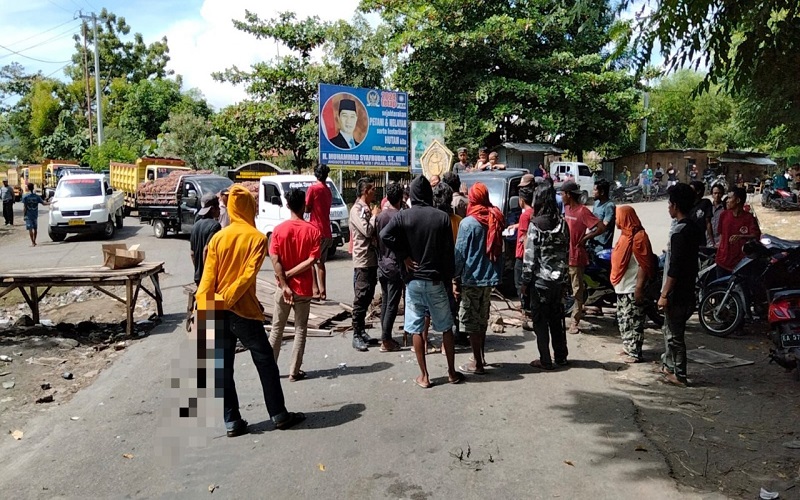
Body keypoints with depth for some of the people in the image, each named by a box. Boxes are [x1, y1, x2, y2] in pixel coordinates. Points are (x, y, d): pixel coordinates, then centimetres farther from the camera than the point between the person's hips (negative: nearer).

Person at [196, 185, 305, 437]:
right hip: (244, 312, -3)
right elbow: (248, 275, -17)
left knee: (223, 369, 10)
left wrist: (205, 311, -1)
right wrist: (227, 300, -14)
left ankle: (232, 421, 14)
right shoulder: (257, 238, -6)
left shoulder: (218, 237, 4)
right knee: (266, 364, 9)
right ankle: (279, 415, 17)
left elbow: (208, 278, -1)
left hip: (218, 314, 4)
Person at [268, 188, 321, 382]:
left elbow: (275, 261, -12)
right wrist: (290, 274, -10)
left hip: (284, 287, 1)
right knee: (300, 330, 9)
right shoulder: (313, 230, -7)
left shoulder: (279, 229, -6)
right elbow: (312, 260, -14)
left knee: (277, 329, 13)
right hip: (303, 288, 0)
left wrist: (284, 285, -10)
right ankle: (294, 372, 11)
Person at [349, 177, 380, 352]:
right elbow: (367, 231, -22)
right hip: (363, 261, -9)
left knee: (367, 298, 13)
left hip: (372, 260, 9)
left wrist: (375, 215, 5)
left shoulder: (368, 209, 14)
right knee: (360, 299, -4)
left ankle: (362, 332, 22)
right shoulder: (357, 210, -12)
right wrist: (375, 216, -8)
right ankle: (357, 336, 2)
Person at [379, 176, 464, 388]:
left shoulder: (403, 216, -5)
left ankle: (424, 376, 9)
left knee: (416, 329, 7)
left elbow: (385, 235, -21)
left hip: (414, 280, -1)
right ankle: (452, 372, 20)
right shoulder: (442, 217, -2)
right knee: (446, 327, 13)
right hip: (436, 280, 1)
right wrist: (448, 278, 7)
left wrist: (404, 257, -10)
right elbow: (448, 252, -1)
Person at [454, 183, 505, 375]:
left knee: (470, 319, 1)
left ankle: (477, 363, 4)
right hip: (490, 276, 7)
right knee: (482, 318, 19)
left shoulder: (468, 223, -14)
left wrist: (454, 274, -2)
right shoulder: (495, 219, 5)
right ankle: (480, 356, 29)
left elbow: (460, 252, -13)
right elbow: (499, 249, 11)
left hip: (472, 277, -7)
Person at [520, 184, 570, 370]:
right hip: (559, 279, 6)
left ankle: (545, 360, 7)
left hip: (541, 279, -5)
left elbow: (530, 256, -14)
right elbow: (566, 252, 8)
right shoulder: (562, 223, 2)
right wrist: (563, 274, 17)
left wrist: (525, 281, -7)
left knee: (540, 319, 4)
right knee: (557, 318, 16)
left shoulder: (535, 225, -14)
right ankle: (561, 356, 24)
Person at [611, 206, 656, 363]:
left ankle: (634, 353, 2)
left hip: (632, 289, -10)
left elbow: (644, 265, -20)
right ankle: (628, 347, 28)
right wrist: (616, 282, 21)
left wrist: (639, 288, -23)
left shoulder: (638, 237, -18)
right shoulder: (625, 235, 11)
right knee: (623, 320, 17)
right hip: (622, 288, 10)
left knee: (633, 321, -4)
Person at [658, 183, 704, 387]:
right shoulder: (694, 228, 8)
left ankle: (679, 375, 10)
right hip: (687, 289, 10)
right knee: (669, 329, 22)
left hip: (677, 293, -10)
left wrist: (664, 294, -19)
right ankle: (669, 365, 35)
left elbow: (674, 268, -23)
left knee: (675, 334, 1)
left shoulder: (679, 231, -21)